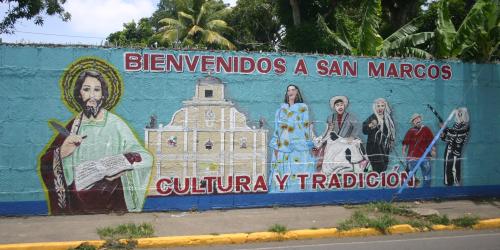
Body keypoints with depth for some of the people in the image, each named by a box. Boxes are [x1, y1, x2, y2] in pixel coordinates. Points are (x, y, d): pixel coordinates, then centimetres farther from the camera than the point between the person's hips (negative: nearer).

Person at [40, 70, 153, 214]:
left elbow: (145, 157, -16)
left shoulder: (115, 124, -10)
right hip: (76, 202, 3)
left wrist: (124, 165, -33)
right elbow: (45, 162, 2)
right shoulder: (73, 125, 2)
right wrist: (61, 153, -18)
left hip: (109, 201, -3)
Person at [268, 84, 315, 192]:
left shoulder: (303, 108, 8)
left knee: (299, 171, -7)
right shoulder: (281, 109, 14)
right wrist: (275, 146, 5)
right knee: (283, 173, -2)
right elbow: (277, 127, 12)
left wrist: (308, 144, -3)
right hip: (283, 146, 2)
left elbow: (306, 126, 4)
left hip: (299, 146, -2)